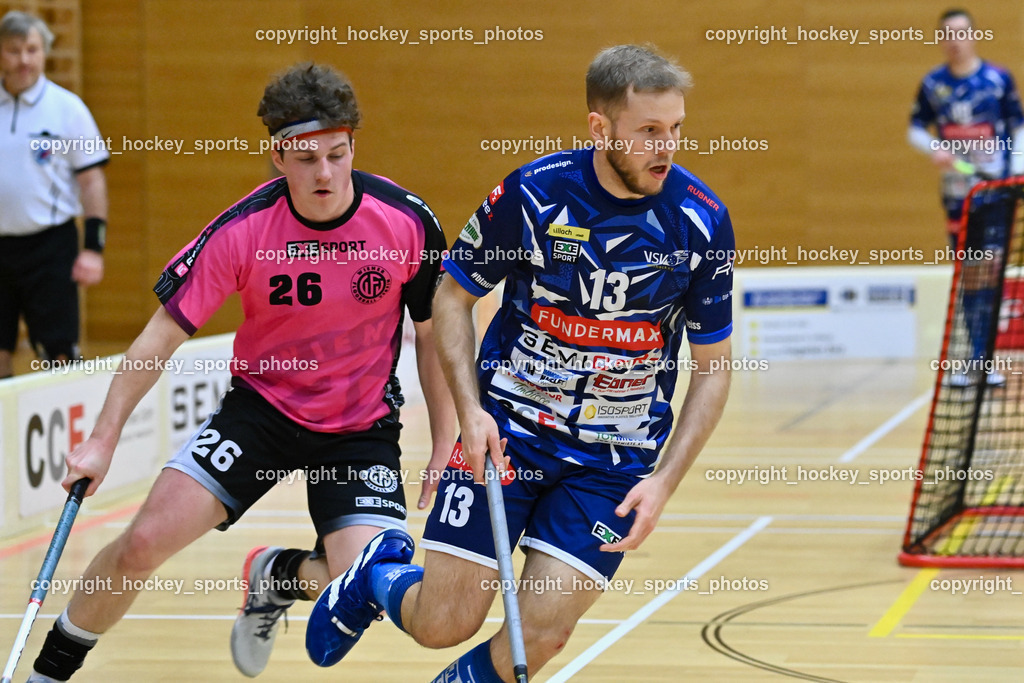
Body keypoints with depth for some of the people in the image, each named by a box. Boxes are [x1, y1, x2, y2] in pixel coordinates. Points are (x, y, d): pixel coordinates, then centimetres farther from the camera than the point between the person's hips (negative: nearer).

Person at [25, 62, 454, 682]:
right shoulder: (241, 232, -17)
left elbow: (435, 335, 0)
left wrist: (446, 452, 0)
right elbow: (165, 333, -9)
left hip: (364, 428, 0)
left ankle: (285, 577, 17)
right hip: (262, 406, 0)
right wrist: (103, 440, -14)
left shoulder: (408, 222, -16)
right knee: (144, 542, -14)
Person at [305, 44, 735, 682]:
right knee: (443, 624, -4)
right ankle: (379, 574, 32)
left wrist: (663, 482, -10)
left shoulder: (702, 219, -9)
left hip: (616, 458, 1)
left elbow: (713, 367, 0)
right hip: (509, 426, -1)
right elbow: (453, 295, 3)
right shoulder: (531, 193, -12)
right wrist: (470, 408, -11)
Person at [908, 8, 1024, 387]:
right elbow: (916, 128, 11)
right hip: (956, 189, 3)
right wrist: (934, 148, -9)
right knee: (967, 271, 5)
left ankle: (981, 359, -10)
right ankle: (976, 355, 12)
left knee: (990, 270, -10)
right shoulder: (932, 84, 4)